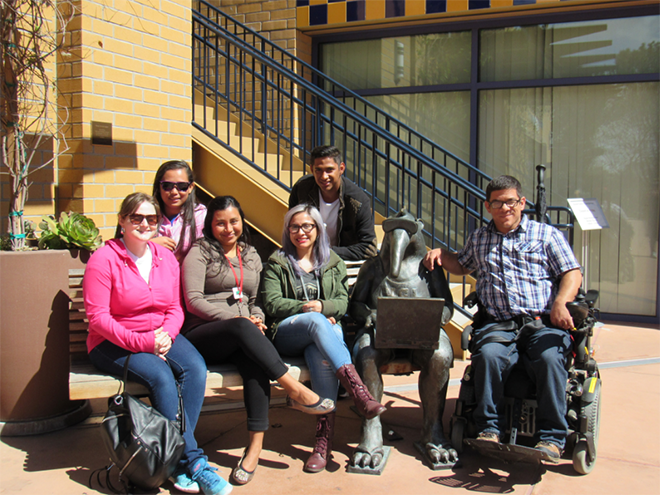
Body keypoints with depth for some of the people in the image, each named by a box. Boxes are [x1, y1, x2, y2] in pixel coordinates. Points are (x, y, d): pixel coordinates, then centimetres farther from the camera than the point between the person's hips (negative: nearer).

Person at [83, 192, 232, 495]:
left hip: (161, 337, 5)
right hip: (113, 345, -5)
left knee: (195, 367, -26)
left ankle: (179, 462, -20)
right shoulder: (104, 260, -8)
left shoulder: (166, 258, 9)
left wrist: (167, 334, -12)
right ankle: (194, 462, -23)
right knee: (161, 377, -32)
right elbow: (97, 317, -13)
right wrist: (140, 342, -22)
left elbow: (175, 309, 10)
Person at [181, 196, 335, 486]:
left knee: (254, 361, -34)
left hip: (238, 339, 3)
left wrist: (257, 319, -1)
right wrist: (239, 319, -14)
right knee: (242, 327, -37)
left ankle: (256, 445, -37)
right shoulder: (199, 252, 6)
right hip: (202, 337, -3)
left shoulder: (251, 256, 22)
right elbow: (193, 301, -5)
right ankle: (295, 390, -36)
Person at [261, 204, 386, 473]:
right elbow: (272, 303, 2)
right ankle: (358, 391, -50)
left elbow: (343, 301, 11)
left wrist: (322, 306, -12)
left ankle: (324, 436, -41)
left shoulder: (332, 262, 20)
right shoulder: (277, 262, 14)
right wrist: (307, 308, -12)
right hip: (286, 334, -1)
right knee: (317, 322, -38)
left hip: (325, 329, 2)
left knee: (322, 355, -37)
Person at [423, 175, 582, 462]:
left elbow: (572, 274, 7)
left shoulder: (547, 234, 14)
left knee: (549, 358, -33)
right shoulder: (478, 239, 25)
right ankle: (489, 428, -21)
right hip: (499, 324, 2)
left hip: (544, 323, -2)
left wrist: (560, 303, -14)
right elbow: (462, 266, 42)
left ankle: (552, 437, -23)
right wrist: (441, 255, 20)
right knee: (489, 354, -32)